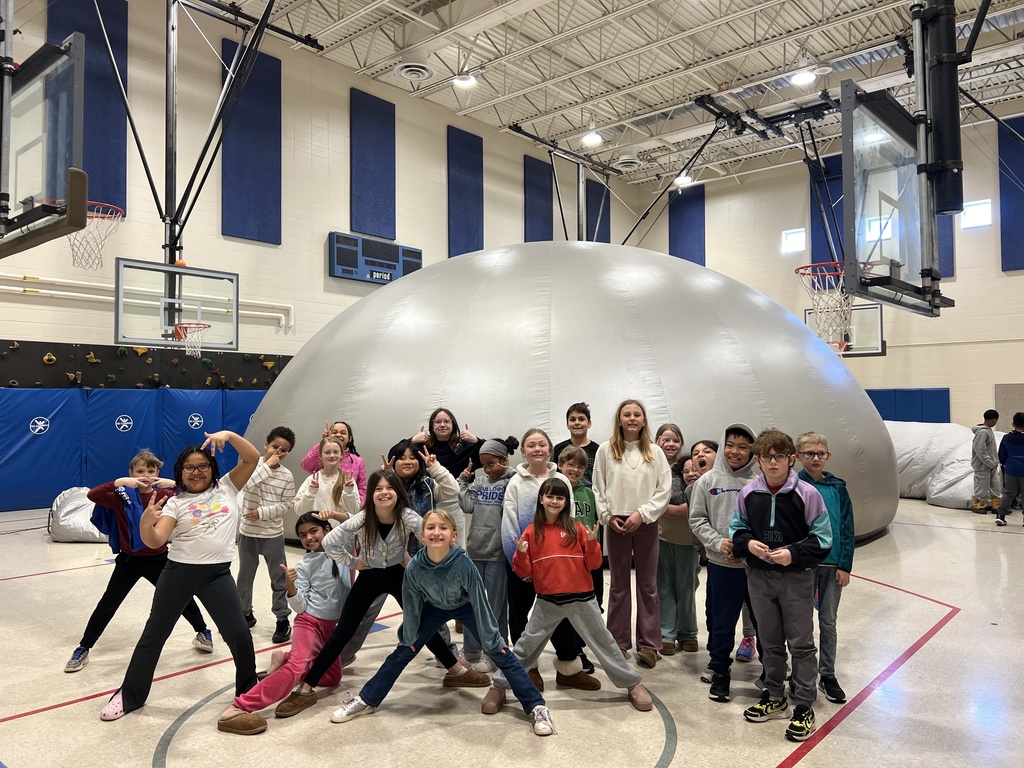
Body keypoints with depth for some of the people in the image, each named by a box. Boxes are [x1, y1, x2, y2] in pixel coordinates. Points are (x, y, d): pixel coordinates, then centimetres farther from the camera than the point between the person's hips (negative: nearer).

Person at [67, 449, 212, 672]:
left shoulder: (165, 495, -8)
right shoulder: (123, 496, -9)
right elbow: (92, 495, -23)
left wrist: (176, 485, -31)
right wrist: (119, 482, -33)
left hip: (158, 559, 1)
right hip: (129, 560, 0)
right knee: (107, 604, 5)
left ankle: (203, 632, 32)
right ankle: (83, 649, 21)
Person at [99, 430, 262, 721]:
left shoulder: (226, 488, 4)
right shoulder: (176, 503, 0)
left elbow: (252, 457, -4)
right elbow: (155, 541, -11)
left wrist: (228, 435, -17)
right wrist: (145, 523, -31)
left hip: (218, 574, 0)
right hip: (179, 571, 0)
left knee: (239, 635, 2)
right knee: (154, 633, 13)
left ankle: (249, 691, 25)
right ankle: (129, 695, 32)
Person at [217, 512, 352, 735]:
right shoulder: (304, 566, -7)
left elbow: (350, 590, 12)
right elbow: (301, 607, -10)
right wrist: (290, 587, -27)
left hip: (332, 626, 5)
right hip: (309, 622, -5)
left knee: (333, 678, 9)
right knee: (298, 665, -30)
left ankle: (284, 659, 18)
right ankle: (236, 709, -36)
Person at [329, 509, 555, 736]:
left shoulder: (464, 564, -38)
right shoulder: (414, 567, -31)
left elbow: (479, 603, -25)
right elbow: (411, 605, -13)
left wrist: (492, 640, -16)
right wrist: (408, 638, 0)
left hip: (466, 607, -2)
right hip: (434, 607, 2)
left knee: (501, 654, -7)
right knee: (403, 652, 4)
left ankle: (537, 706, 2)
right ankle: (366, 700, 22)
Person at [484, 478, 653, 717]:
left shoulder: (577, 528, -3)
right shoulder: (531, 532, -1)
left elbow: (593, 564, -1)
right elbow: (524, 573, 0)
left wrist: (592, 543, -18)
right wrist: (521, 554, -18)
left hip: (581, 599, 0)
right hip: (547, 602, 1)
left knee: (603, 642, 10)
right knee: (526, 645, 6)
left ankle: (632, 684, 26)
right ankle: (499, 686, 20)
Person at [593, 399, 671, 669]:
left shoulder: (655, 452, 2)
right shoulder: (606, 450, 1)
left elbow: (665, 490, -2)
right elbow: (598, 488, 3)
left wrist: (642, 513, -11)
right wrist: (608, 516, -6)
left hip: (646, 524, 0)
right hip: (616, 524, 0)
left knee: (648, 584, 6)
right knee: (619, 584, 9)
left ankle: (648, 644, 16)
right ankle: (619, 643, 18)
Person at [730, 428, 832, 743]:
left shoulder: (807, 493, -12)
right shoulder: (748, 493, -3)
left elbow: (822, 537, -7)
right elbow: (736, 528, 8)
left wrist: (794, 553, -19)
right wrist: (747, 542, -12)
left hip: (796, 578, -3)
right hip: (759, 577, 4)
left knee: (801, 643, 6)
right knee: (770, 642, 17)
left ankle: (804, 706, 20)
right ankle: (774, 697, 34)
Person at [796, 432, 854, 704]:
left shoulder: (837, 488, 1)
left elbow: (847, 528, 2)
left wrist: (845, 565, -3)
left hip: (833, 565, 2)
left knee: (828, 622, 13)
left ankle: (827, 675, 26)